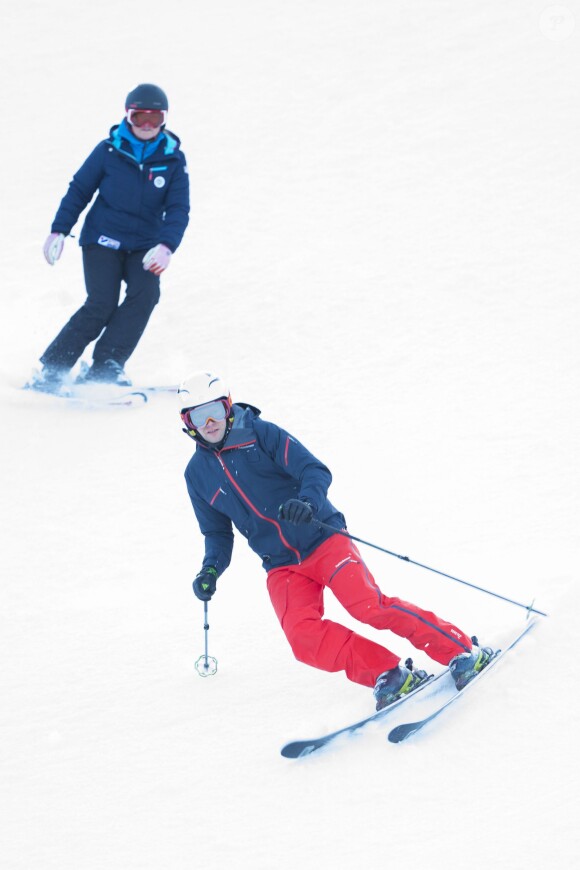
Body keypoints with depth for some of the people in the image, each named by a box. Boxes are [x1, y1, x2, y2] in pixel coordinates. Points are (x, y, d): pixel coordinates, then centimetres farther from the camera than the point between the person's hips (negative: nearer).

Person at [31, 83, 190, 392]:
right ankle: (51, 369, -8)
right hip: (103, 239, -2)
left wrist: (166, 246, -21)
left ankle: (105, 366, -17)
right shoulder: (109, 151, -4)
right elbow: (79, 190, 4)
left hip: (144, 245, 2)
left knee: (145, 294, -24)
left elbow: (178, 209, -5)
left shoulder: (173, 160, 0)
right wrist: (59, 231, -2)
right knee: (102, 303, -18)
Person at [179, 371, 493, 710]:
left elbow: (316, 471, -10)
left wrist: (307, 502, -31)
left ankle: (462, 651, -17)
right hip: (282, 567, 4)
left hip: (323, 539, -4)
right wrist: (211, 569, 0)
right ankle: (390, 676, -20)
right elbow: (218, 533, 20)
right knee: (305, 638, -24)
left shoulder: (259, 433, -5)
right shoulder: (197, 474, 8)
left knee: (369, 605, -24)